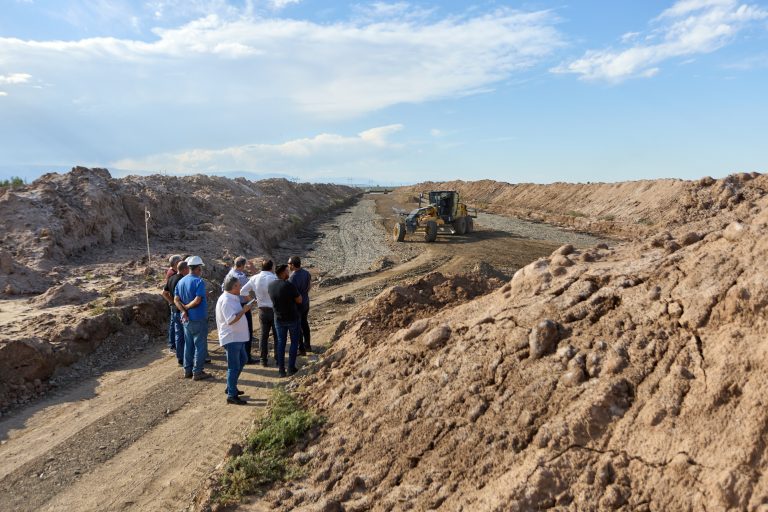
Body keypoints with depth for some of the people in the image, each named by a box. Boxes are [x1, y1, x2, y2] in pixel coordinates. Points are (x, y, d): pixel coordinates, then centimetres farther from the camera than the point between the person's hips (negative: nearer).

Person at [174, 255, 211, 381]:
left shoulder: (181, 281, 6)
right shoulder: (199, 281, -17)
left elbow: (176, 299, 0)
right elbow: (197, 301, -25)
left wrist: (183, 311, -10)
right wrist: (186, 307, -11)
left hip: (186, 319, 7)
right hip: (199, 319, -7)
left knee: (188, 345, 16)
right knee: (200, 346, 2)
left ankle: (187, 370, 22)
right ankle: (197, 372, 5)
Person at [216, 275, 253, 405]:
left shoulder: (232, 298, 11)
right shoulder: (226, 300, -22)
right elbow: (231, 320, -28)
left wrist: (244, 308, 8)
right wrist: (244, 310, -21)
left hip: (237, 337, 11)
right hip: (231, 338, -11)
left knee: (242, 361, 22)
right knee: (234, 367, -3)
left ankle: (231, 387, 33)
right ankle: (232, 395, 5)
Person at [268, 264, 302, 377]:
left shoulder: (270, 285, -5)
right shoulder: (289, 285, -23)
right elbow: (299, 300, -13)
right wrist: (296, 292, 3)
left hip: (279, 319, 4)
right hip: (292, 318, -4)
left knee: (281, 343, 14)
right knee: (294, 342, 13)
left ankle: (281, 369, 15)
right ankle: (291, 368, 15)